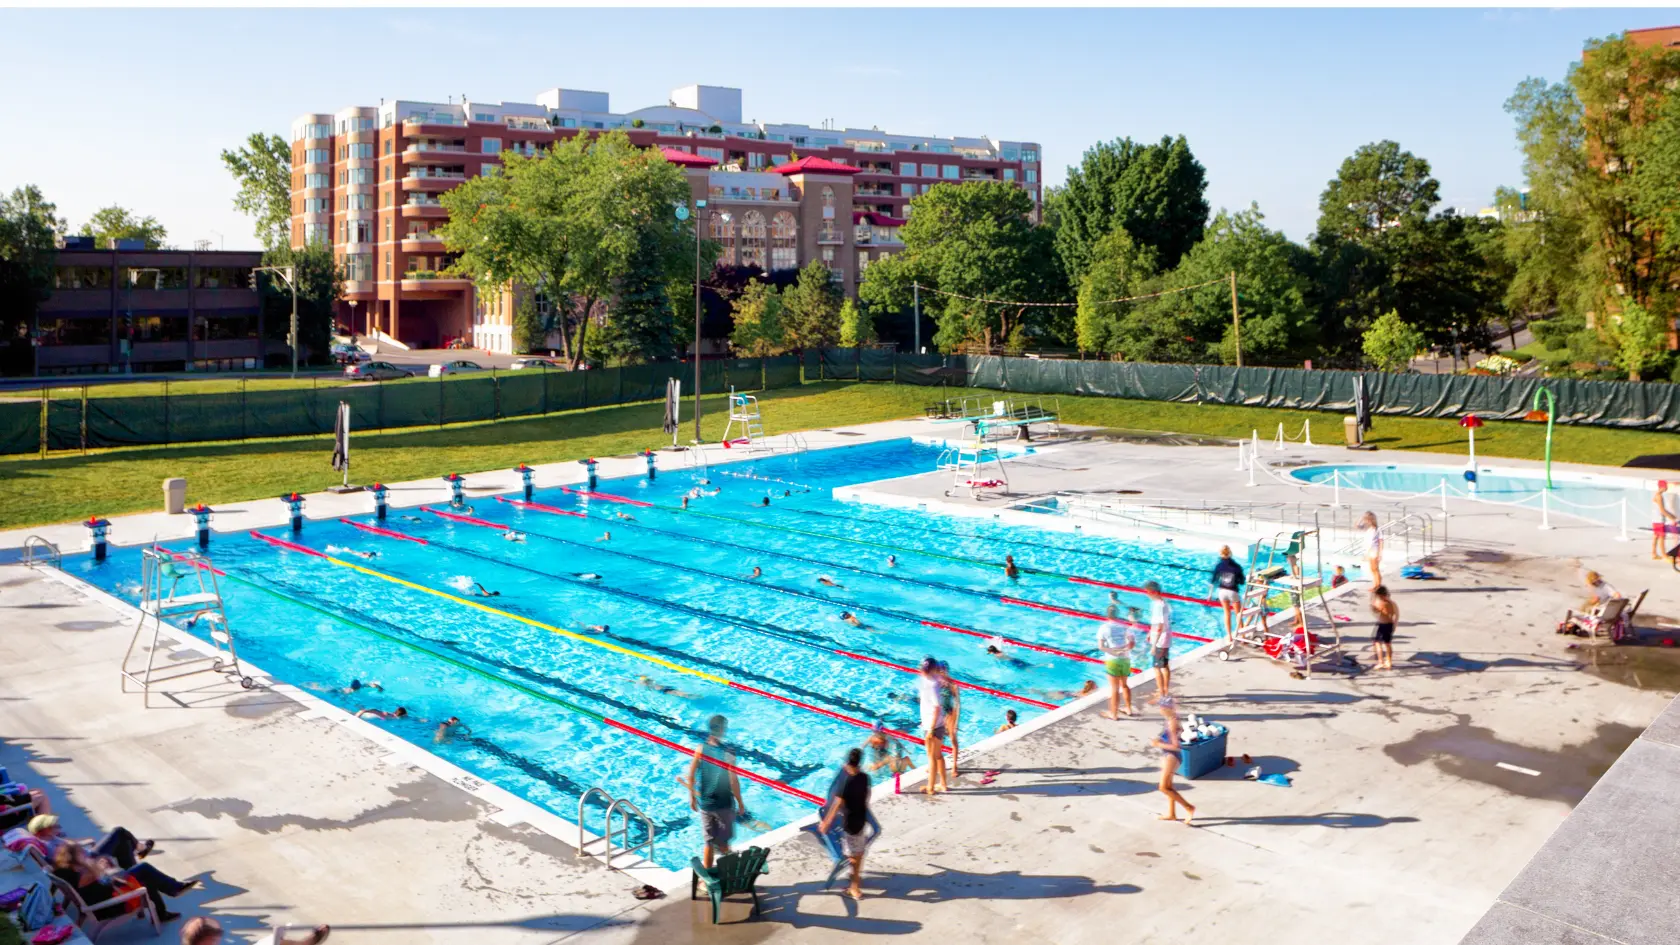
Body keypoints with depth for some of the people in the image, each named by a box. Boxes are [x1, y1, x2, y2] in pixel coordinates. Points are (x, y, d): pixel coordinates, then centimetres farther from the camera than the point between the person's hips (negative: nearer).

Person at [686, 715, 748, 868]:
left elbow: (691, 776, -4)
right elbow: (733, 782, -17)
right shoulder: (727, 754, -20)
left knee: (709, 842, 16)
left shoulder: (700, 750, -10)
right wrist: (740, 803, -4)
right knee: (723, 844, 14)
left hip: (704, 803, 3)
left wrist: (692, 797, 11)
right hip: (723, 804, -3)